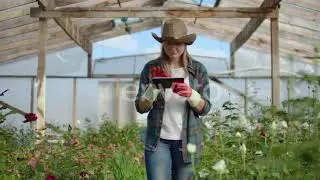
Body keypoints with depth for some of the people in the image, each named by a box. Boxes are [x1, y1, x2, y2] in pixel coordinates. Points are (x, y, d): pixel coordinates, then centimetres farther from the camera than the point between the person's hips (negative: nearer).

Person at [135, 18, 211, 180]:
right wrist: (154, 87, -19)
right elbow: (140, 108, -2)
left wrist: (191, 94, -21)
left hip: (186, 141, 1)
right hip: (158, 140, -1)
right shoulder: (151, 68, -1)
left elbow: (205, 109, -1)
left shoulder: (198, 69, 0)